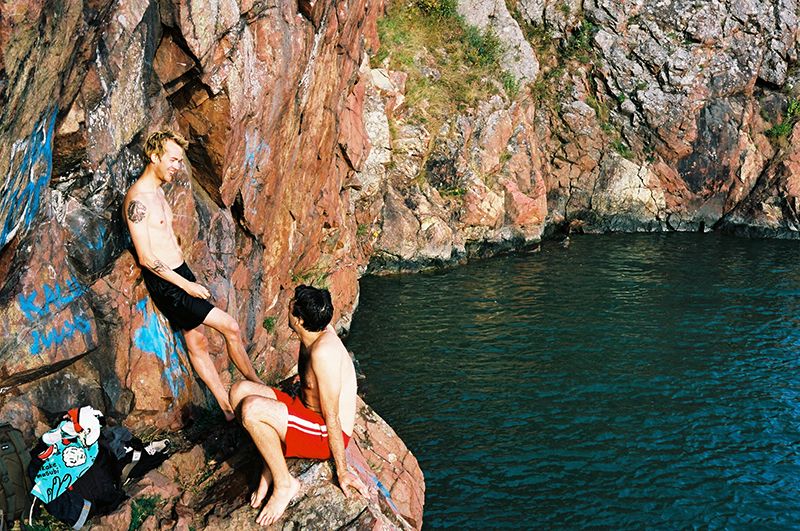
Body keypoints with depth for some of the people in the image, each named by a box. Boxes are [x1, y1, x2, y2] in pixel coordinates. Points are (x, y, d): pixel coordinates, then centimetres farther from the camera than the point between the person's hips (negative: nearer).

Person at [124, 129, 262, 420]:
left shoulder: (157, 191, 12)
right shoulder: (137, 199, -19)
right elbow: (146, 258, -21)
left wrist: (189, 279, 16)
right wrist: (186, 285, -18)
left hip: (181, 273, 9)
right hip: (165, 283, -9)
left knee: (197, 342, 12)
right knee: (230, 326, -9)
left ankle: (228, 409, 18)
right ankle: (258, 386, 9)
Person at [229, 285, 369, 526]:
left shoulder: (323, 351, -29)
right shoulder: (320, 330, -3)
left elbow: (332, 418, -23)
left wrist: (342, 471, -17)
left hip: (326, 434, -9)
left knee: (251, 409, -29)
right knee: (239, 390, 0)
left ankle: (284, 483, -11)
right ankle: (271, 464, 2)